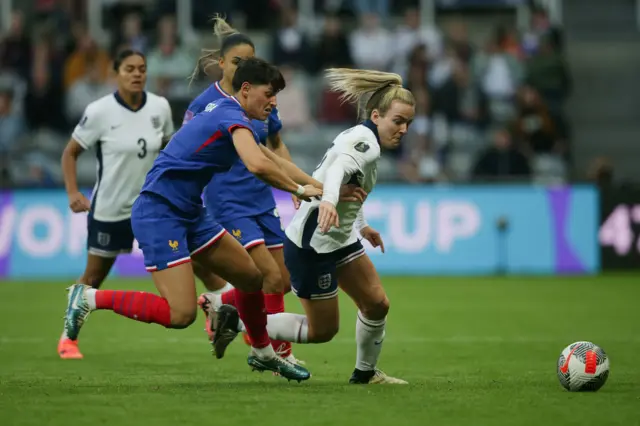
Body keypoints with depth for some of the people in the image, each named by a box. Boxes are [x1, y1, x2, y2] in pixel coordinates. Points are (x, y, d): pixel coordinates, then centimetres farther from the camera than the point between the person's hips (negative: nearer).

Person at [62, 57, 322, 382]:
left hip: (190, 214, 11)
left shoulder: (226, 113, 16)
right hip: (159, 213, -11)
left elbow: (275, 162, 27)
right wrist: (299, 190, -19)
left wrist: (319, 186, 21)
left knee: (252, 277, 15)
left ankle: (263, 354, 36)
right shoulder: (233, 117, -15)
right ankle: (90, 298, -6)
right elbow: (257, 165, -33)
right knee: (180, 314, -17)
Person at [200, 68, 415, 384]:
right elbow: (338, 169, -44)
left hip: (339, 239, 10)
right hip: (312, 246, -10)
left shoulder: (360, 138, 8)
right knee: (322, 331, 1)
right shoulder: (365, 143, -22)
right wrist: (328, 201, -66)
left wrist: (361, 225, 38)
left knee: (377, 303, 8)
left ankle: (365, 372, 27)